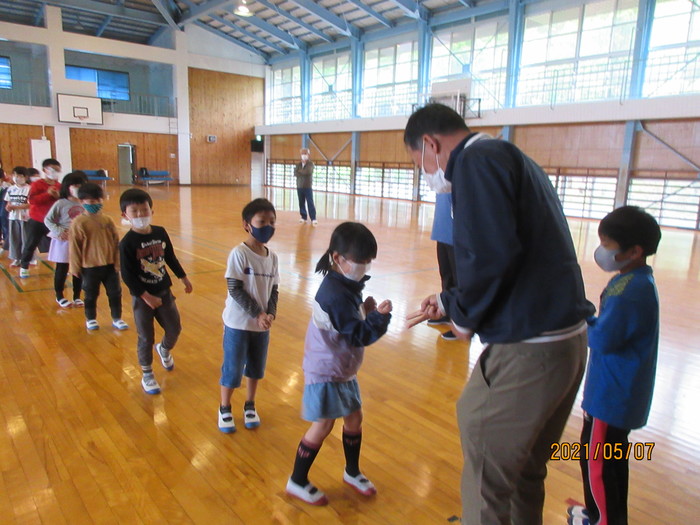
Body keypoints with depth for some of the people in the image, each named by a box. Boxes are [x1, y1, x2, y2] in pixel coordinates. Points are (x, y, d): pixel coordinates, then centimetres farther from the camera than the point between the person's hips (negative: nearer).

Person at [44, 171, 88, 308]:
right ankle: (59, 297, 25)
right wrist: (57, 231, -16)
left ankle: (77, 296, 26)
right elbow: (48, 220, -5)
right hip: (64, 241, -3)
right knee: (62, 269, 9)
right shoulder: (60, 204, -10)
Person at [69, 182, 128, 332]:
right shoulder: (78, 223, -10)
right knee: (91, 295, 14)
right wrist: (75, 267, -4)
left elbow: (116, 243, 2)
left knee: (115, 293, 10)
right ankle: (90, 319, 33)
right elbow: (74, 246, -6)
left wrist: (117, 262, 1)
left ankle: (117, 318, 25)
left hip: (110, 265, 2)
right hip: (89, 266, -2)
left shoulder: (107, 220, -2)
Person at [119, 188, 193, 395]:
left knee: (174, 329, 13)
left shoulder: (160, 233, -3)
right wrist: (146, 296, -19)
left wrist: (184, 278, 17)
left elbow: (170, 258, 10)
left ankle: (164, 350, 47)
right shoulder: (127, 243, -17)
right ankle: (147, 375, 27)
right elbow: (127, 276, -17)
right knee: (146, 338, 7)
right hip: (142, 297, -4)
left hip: (164, 292, 5)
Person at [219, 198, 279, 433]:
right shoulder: (239, 253, -16)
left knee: (256, 368, 17)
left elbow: (274, 289, 4)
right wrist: (257, 313, -21)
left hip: (262, 324, 5)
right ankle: (225, 409, 30)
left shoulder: (272, 256, 1)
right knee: (233, 368, 8)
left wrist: (270, 313, -12)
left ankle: (250, 406, 38)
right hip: (238, 323, -5)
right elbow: (235, 289, -18)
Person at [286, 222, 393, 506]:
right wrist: (379, 317, -30)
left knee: (354, 418, 19)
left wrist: (366, 310, -8)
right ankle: (297, 482, 25)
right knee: (322, 426, 4)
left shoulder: (347, 285, 2)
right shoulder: (335, 294, -28)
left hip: (344, 370, 9)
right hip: (326, 372, -9)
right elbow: (359, 335, -26)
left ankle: (352, 472, 41)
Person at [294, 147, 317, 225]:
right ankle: (303, 217, 17)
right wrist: (304, 173, -13)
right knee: (301, 203, 7)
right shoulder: (298, 164, 10)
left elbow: (309, 171, -19)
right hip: (299, 186, 4)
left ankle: (313, 219, -6)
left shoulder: (310, 164, -1)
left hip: (308, 187, -4)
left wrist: (300, 171, -7)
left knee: (310, 203, -6)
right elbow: (295, 173, -4)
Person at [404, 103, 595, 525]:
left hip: (525, 351, -10)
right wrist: (451, 303, 20)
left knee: (486, 484, 8)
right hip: (570, 340, 10)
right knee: (526, 471, 25)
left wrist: (466, 316, -7)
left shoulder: (476, 160, -10)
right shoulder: (516, 160, 18)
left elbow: (493, 254, -25)